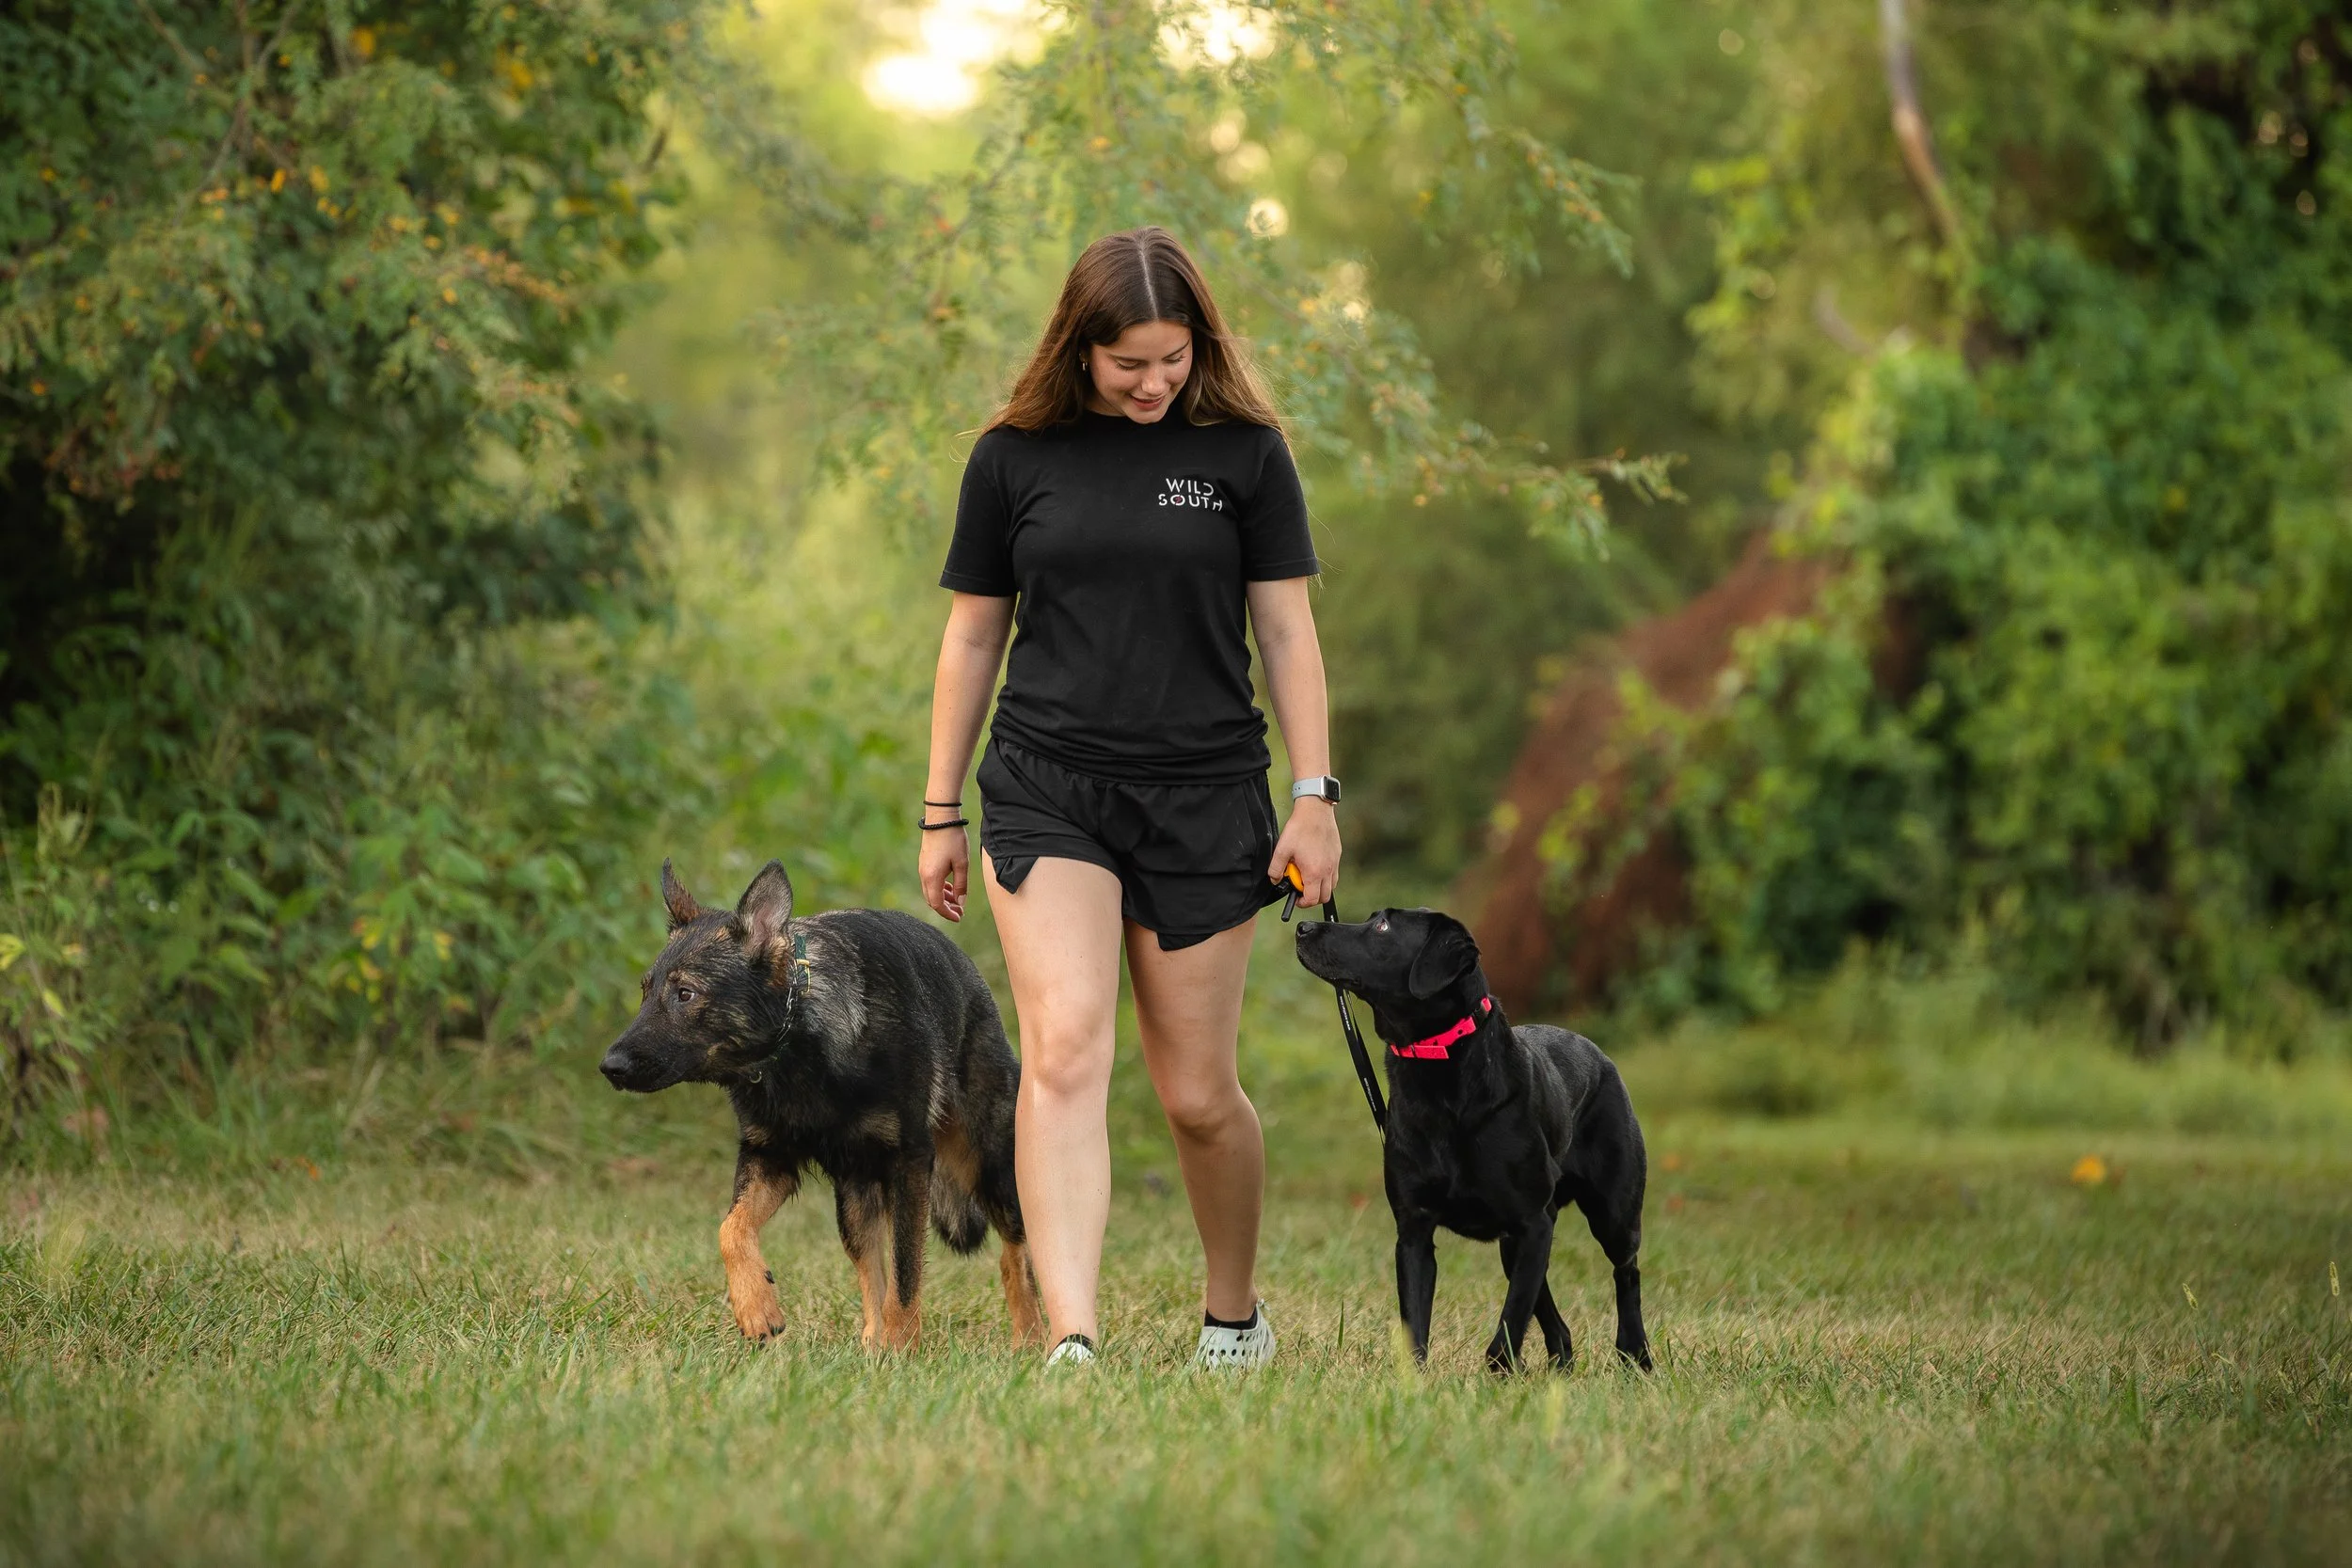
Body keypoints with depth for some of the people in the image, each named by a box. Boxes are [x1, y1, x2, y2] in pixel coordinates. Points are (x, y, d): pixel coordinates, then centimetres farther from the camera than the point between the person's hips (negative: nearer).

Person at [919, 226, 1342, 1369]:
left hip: (1203, 800, 0)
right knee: (1064, 1049, -18)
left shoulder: (1244, 451, 3)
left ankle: (1233, 1308, 29)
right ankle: (1070, 1339, -25)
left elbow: (1285, 630, 5)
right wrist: (940, 813, 11)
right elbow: (972, 635, 11)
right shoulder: (1015, 457, 5)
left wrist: (1316, 796, -1)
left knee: (1198, 1095, 4)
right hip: (1045, 792, 0)